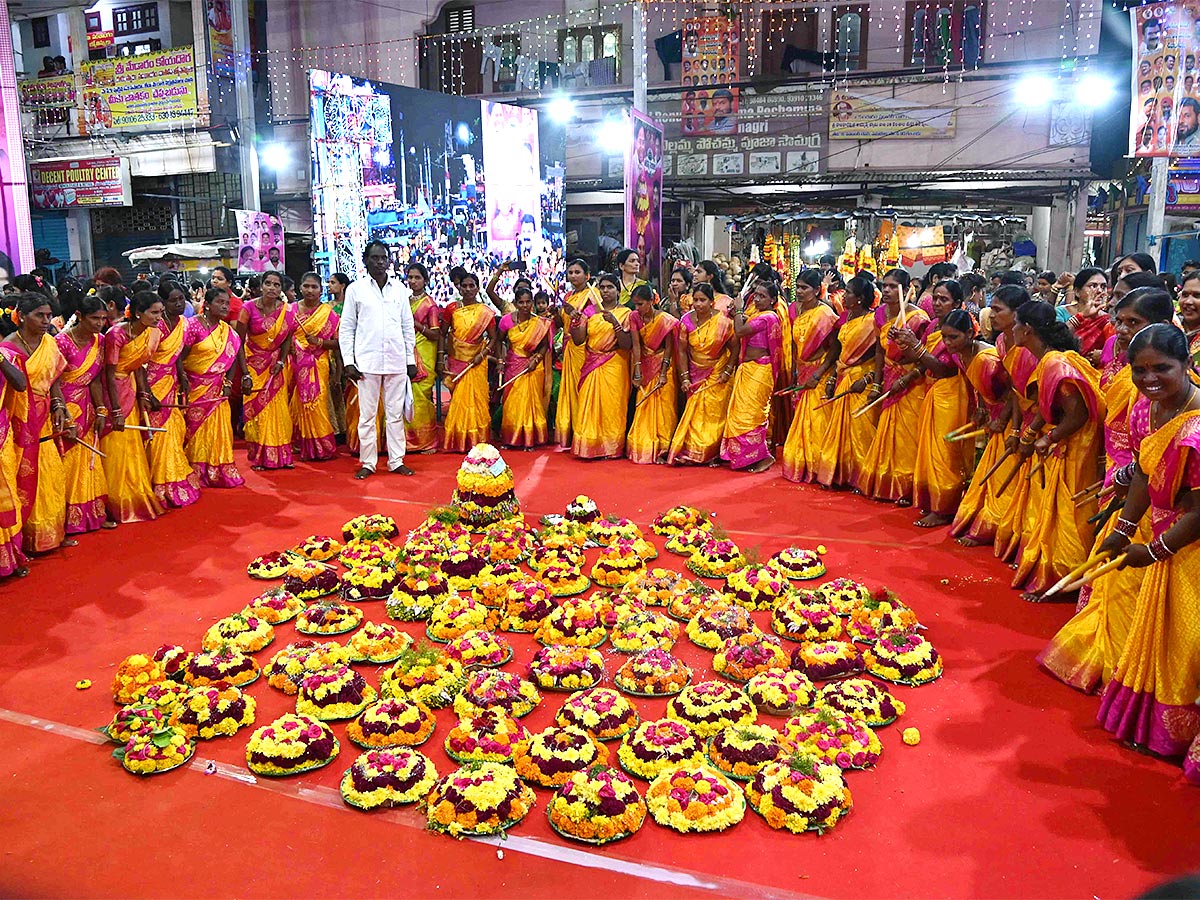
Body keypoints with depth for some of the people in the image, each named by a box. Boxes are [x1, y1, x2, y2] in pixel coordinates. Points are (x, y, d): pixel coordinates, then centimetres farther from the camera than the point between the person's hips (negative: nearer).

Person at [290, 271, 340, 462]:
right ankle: (300, 445, 17)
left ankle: (320, 447, 7)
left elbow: (338, 343, 0)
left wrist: (319, 342, -14)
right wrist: (289, 346, -8)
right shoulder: (291, 309, 7)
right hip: (296, 365, 2)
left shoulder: (329, 314, 2)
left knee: (316, 405, -5)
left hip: (318, 367, -2)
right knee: (297, 405, 3)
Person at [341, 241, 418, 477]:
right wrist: (348, 361, -3)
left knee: (396, 413, 6)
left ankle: (396, 461, 14)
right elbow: (346, 328, 3)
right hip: (367, 361, -2)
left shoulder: (400, 288, 9)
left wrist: (411, 359, 8)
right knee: (367, 415, 2)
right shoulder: (355, 289, 3)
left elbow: (408, 326, 12)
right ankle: (367, 463, 10)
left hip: (396, 361, 2)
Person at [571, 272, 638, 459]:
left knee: (611, 408, -3)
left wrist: (615, 323, -21)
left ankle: (611, 448, 5)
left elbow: (627, 345, -10)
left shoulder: (626, 313, 1)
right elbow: (578, 340, 3)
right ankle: (589, 447, 8)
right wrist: (575, 320, -12)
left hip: (614, 368, -3)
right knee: (588, 408, 1)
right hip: (591, 367, 4)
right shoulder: (591, 312, 11)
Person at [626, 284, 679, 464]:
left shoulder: (664, 319, -12)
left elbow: (668, 348, -11)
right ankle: (644, 449, 12)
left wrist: (663, 373, -17)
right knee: (643, 409, 4)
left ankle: (662, 450, 2)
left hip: (663, 366, -4)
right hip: (646, 367, 4)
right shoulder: (635, 317, -1)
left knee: (664, 408, -2)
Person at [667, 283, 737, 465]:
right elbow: (682, 351, -5)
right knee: (694, 413, 3)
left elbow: (734, 348, -6)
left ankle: (711, 455, 11)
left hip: (717, 374, -2)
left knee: (714, 414, 0)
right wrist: (684, 377, -9)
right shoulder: (686, 321, -8)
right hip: (695, 373, 2)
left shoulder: (723, 322, -13)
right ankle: (693, 453, 13)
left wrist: (727, 372, -12)